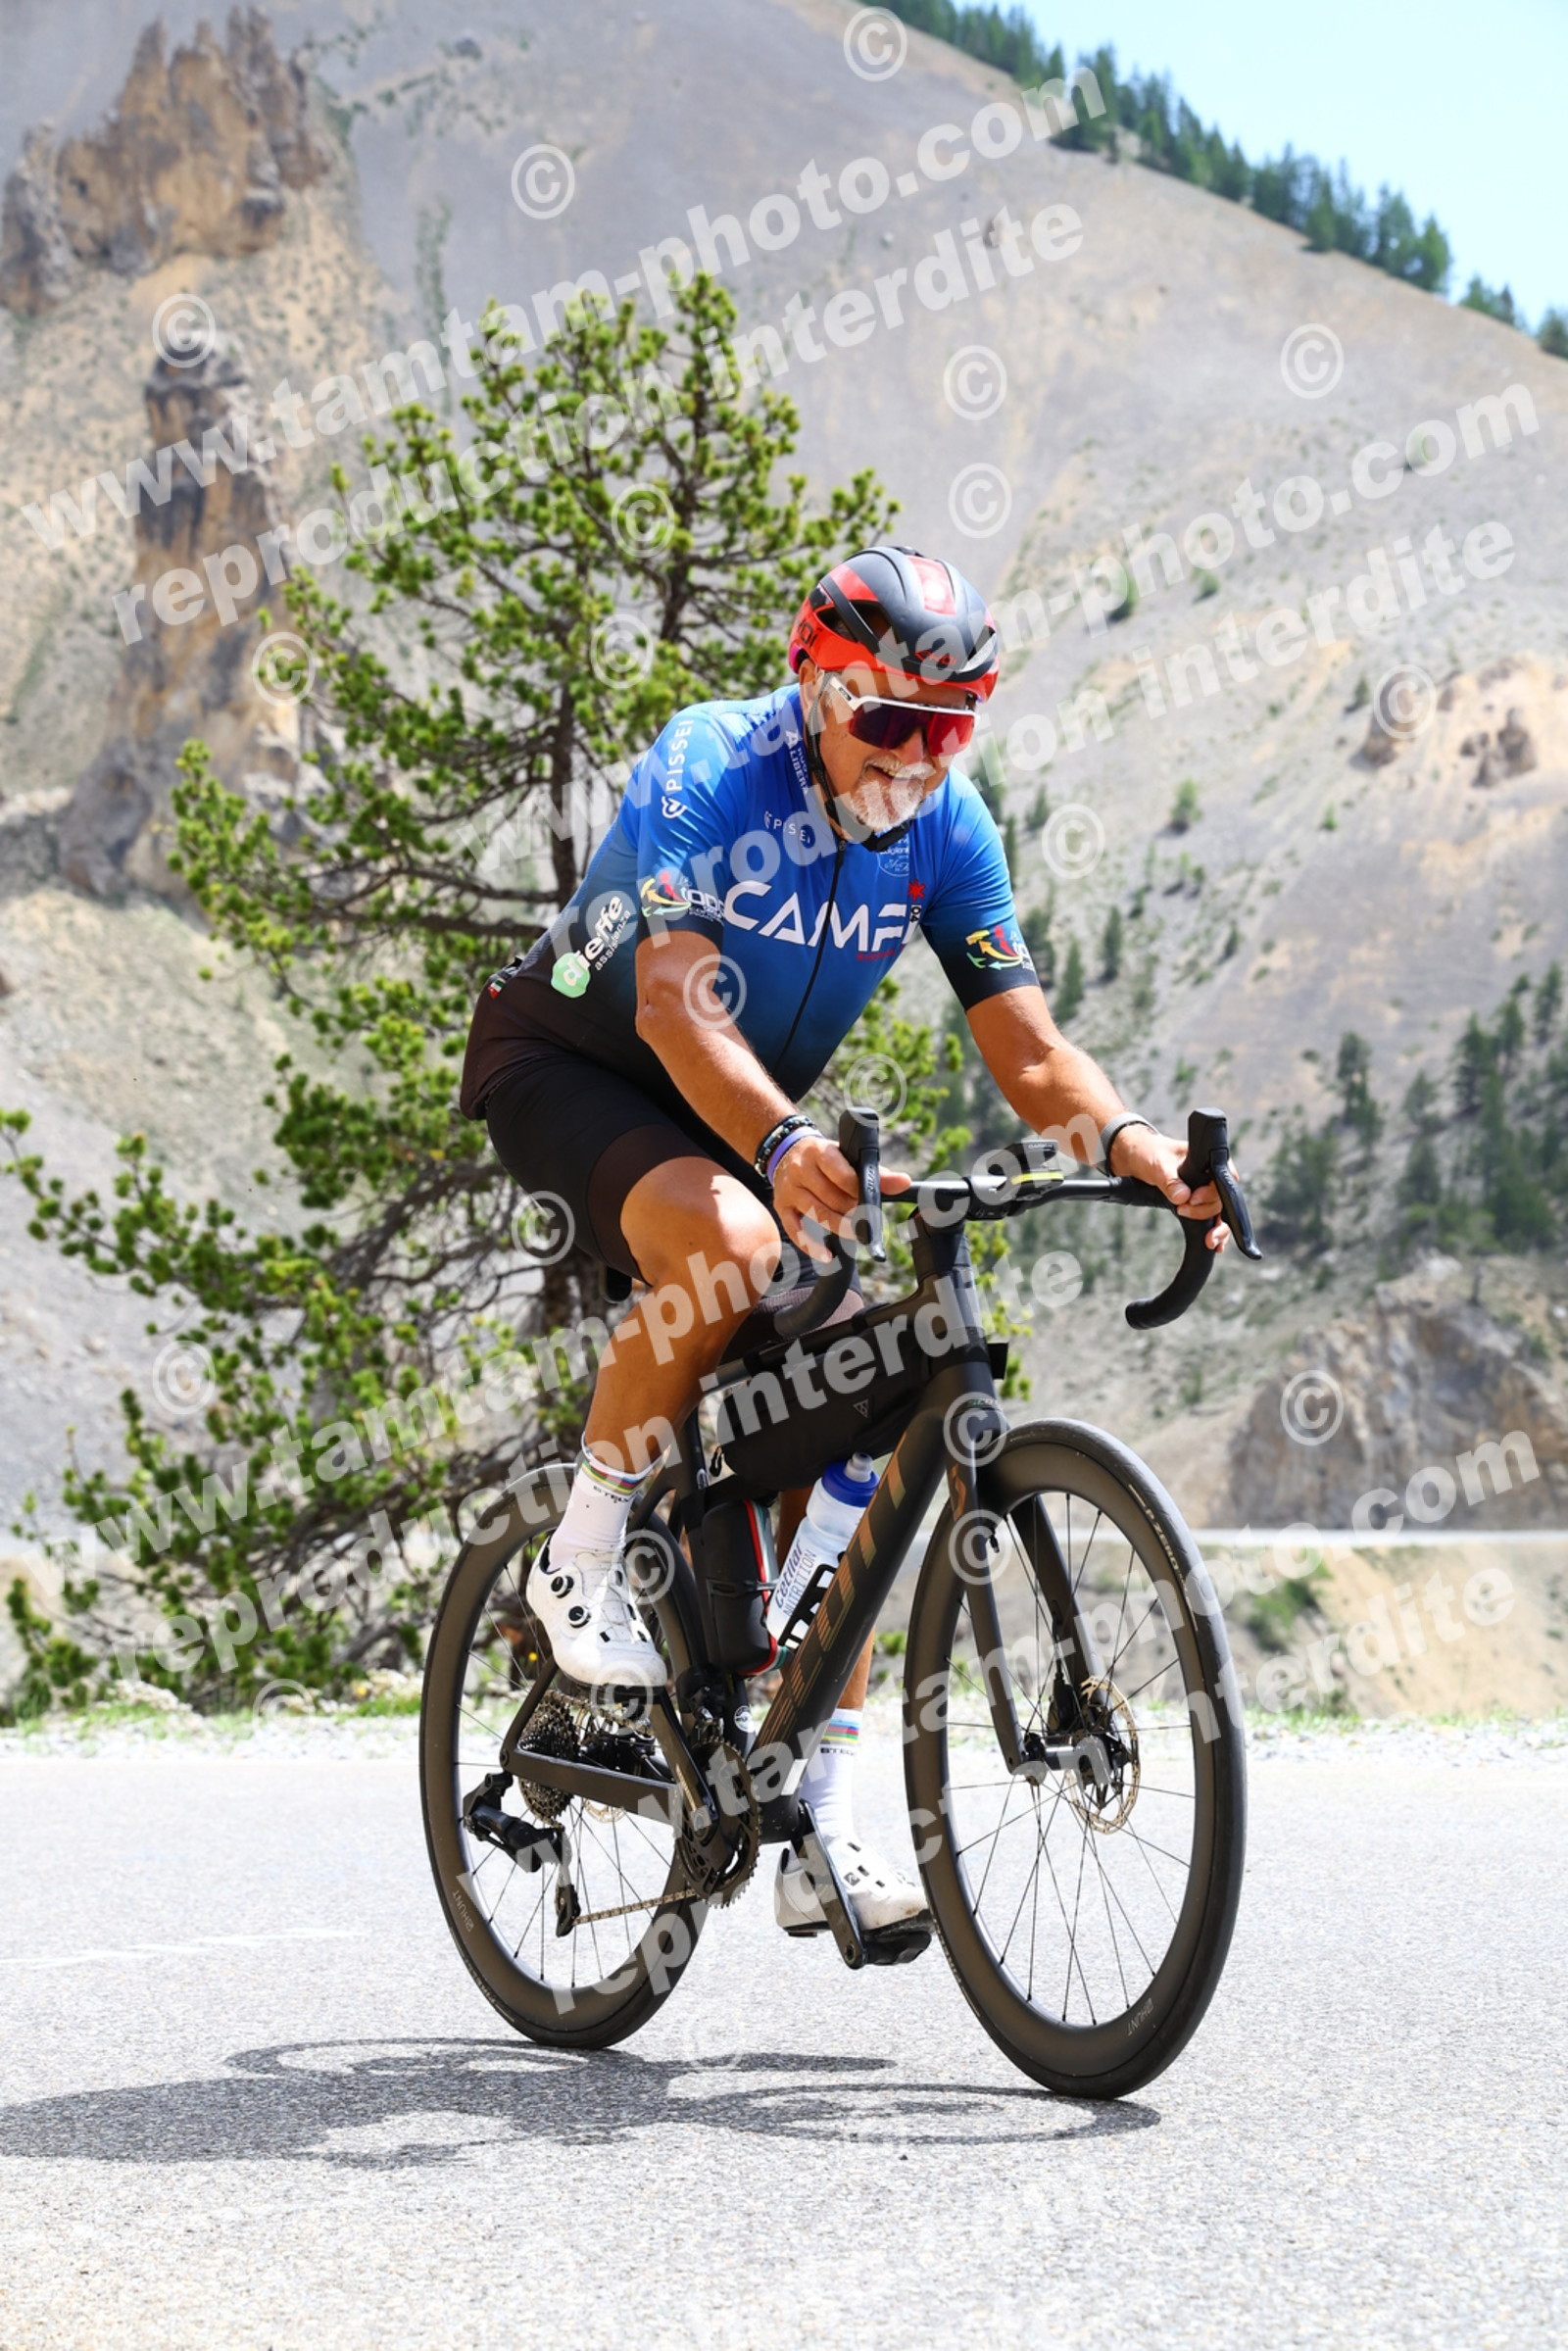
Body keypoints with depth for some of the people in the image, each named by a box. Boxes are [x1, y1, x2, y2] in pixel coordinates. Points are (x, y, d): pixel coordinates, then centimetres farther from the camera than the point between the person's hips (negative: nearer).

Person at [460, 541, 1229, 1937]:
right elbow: (678, 1004, -39)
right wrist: (782, 1143, -58)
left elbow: (1029, 1048, -15)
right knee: (729, 1246, -37)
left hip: (750, 1113, 6)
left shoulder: (947, 827, -11)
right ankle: (582, 1566, -15)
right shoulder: (707, 773, -26)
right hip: (566, 1067, -5)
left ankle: (826, 1832, -5)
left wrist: (1133, 1143, -36)